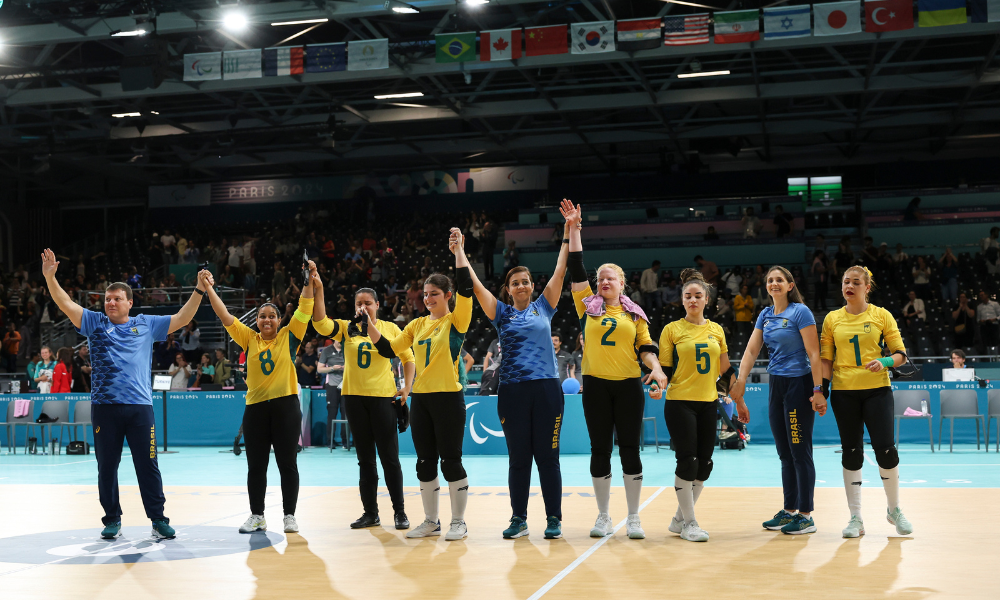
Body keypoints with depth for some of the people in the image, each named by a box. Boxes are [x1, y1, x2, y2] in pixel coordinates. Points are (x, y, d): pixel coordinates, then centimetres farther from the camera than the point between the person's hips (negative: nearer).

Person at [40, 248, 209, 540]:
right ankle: (112, 520, 18)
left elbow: (181, 319, 10)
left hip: (140, 406, -1)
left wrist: (199, 290, 1)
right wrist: (50, 277, -13)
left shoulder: (146, 324, 10)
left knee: (148, 466, 1)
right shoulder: (94, 323, 10)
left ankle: (158, 519, 7)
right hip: (104, 406, 1)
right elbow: (66, 304, 1)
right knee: (106, 467, 7)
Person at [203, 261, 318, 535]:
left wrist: (310, 281, -14)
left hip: (285, 405, -2)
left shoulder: (289, 336, 3)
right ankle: (257, 516, 19)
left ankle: (289, 515, 12)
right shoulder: (249, 339, 7)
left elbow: (304, 310, -5)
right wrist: (209, 289, -2)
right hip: (255, 407, 2)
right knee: (256, 466, 8)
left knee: (287, 464, 3)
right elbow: (225, 316, 4)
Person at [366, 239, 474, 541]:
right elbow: (388, 349, 13)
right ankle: (431, 521, 21)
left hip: (448, 398, -6)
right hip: (421, 399, 6)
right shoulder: (417, 324, 13)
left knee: (451, 461, -2)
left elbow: (465, 287, -18)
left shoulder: (456, 320, -3)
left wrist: (458, 250, -17)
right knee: (425, 463, 10)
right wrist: (371, 324, 2)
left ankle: (459, 522, 10)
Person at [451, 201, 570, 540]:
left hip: (546, 388, 0)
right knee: (518, 458, 6)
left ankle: (554, 519, 11)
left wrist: (569, 231, 0)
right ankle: (519, 519, 16)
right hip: (512, 391, 0)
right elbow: (472, 283, 2)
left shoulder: (543, 308, 9)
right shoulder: (501, 313, 8)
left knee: (547, 456, 3)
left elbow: (560, 270, 5)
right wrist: (459, 250, -2)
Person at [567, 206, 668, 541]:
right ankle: (603, 517, 13)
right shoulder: (588, 306, 8)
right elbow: (576, 269, 2)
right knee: (600, 450, 4)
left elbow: (646, 347, 8)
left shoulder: (634, 313, 10)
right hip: (595, 385, 0)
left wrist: (656, 368, -12)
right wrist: (574, 229, -1)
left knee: (630, 449, 1)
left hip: (629, 386, 0)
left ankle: (633, 518, 8)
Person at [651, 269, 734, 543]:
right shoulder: (672, 329, -1)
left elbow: (725, 370, 14)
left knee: (704, 465, 4)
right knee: (687, 462, -9)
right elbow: (665, 368, -1)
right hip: (679, 403, -4)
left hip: (708, 403, 4)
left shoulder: (716, 330, 9)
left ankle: (679, 519, 19)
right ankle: (689, 523, 4)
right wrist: (659, 385, -21)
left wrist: (739, 401, 13)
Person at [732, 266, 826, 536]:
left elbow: (814, 354, -14)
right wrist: (740, 382, -5)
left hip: (799, 384, -7)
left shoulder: (800, 312, -10)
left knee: (800, 452, -4)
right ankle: (789, 511, 19)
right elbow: (751, 350, 8)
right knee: (785, 453, 11)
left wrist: (818, 391, -19)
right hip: (776, 385, 7)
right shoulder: (765, 315, 11)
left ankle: (806, 516, 3)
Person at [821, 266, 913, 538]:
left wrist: (885, 362, -18)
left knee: (885, 449, -5)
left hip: (877, 390, -1)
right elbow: (826, 358, 8)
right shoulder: (832, 319, 7)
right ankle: (856, 519, 11)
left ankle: (894, 509, 19)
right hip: (844, 392, 1)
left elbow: (900, 353, 2)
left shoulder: (881, 315, 2)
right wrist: (823, 389, -3)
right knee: (851, 452, 4)